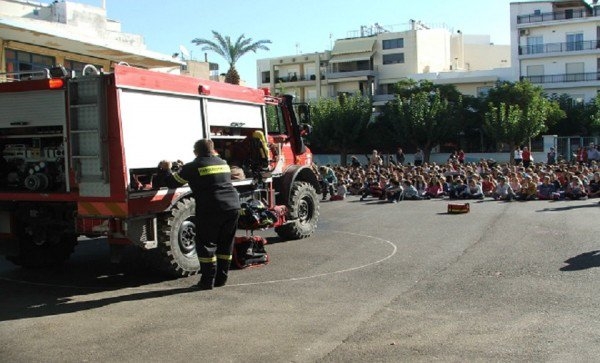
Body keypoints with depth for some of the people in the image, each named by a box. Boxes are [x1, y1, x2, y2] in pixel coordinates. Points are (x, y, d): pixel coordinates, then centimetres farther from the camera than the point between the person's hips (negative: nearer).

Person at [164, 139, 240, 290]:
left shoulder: (193, 167, -1)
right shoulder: (223, 163, 18)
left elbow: (172, 182, 4)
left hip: (211, 210, -5)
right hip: (233, 207, 6)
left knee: (206, 245, 5)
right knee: (225, 244, 15)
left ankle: (207, 281, 6)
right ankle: (221, 278, 20)